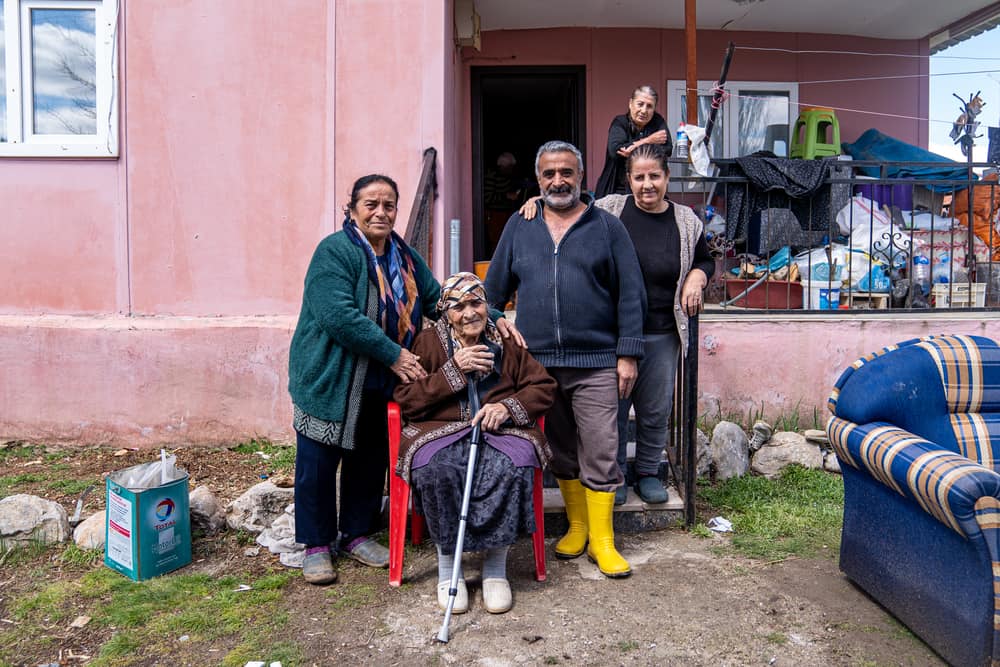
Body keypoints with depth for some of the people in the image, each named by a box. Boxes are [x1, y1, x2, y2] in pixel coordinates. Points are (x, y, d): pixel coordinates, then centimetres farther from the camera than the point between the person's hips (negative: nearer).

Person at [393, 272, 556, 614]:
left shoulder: (505, 343, 11)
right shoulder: (429, 342, 7)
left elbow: (544, 386, 9)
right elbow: (407, 402, 0)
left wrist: (509, 406, -9)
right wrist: (453, 370, -9)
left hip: (499, 431, 1)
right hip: (440, 431, 0)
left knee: (513, 466, -32)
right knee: (434, 469, -34)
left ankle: (495, 566, -13)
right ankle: (447, 563, -13)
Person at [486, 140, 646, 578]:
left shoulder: (606, 226, 3)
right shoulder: (520, 226, 10)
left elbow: (630, 294, 1)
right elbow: (495, 289, 13)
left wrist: (628, 354, -4)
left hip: (596, 363, -2)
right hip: (536, 362, 3)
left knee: (599, 454, -1)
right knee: (561, 452, 14)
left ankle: (602, 540, 14)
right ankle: (577, 526, 31)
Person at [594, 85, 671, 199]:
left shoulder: (658, 122, 6)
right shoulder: (619, 122, 2)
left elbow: (667, 149, -10)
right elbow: (614, 150, -16)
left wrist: (636, 146, -20)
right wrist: (648, 141, -14)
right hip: (619, 189, -1)